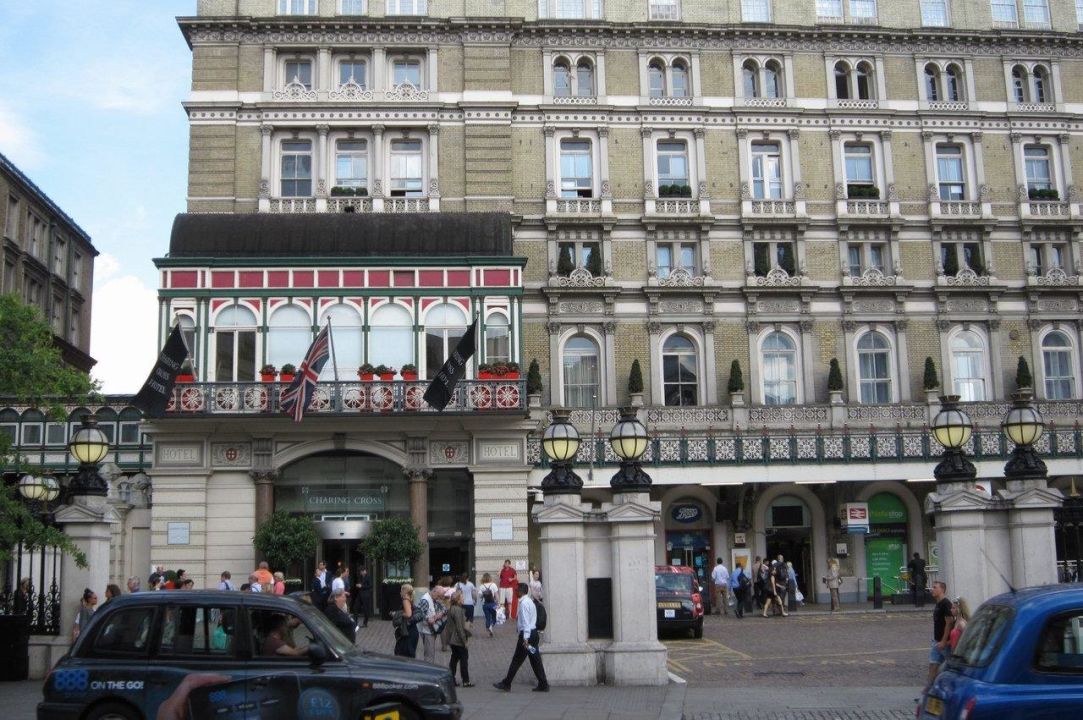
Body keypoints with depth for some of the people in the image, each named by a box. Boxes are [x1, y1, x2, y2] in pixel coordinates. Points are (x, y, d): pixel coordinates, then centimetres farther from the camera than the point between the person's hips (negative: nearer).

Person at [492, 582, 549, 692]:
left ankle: (506, 684, 6)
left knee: (516, 660, -1)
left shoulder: (524, 603, -14)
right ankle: (543, 685, 6)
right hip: (533, 633, 9)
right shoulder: (529, 601, 17)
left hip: (527, 634, -9)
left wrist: (525, 638, -24)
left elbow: (526, 621, -21)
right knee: (535, 660, 8)